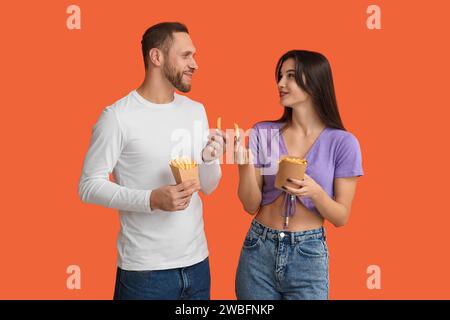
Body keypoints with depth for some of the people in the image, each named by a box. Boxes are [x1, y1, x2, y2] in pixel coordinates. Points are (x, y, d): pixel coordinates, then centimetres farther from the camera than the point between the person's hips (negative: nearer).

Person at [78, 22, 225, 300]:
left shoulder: (196, 111, 6)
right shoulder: (118, 116, -13)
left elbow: (208, 188, 9)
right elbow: (89, 186, -12)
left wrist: (210, 160, -12)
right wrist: (151, 199, -24)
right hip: (145, 268, -5)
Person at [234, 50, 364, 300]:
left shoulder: (342, 143, -8)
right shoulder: (263, 133, -2)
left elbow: (341, 218, -5)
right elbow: (251, 205, -2)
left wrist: (315, 192, -23)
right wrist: (244, 165, -18)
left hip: (308, 255, -2)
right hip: (259, 251, 2)